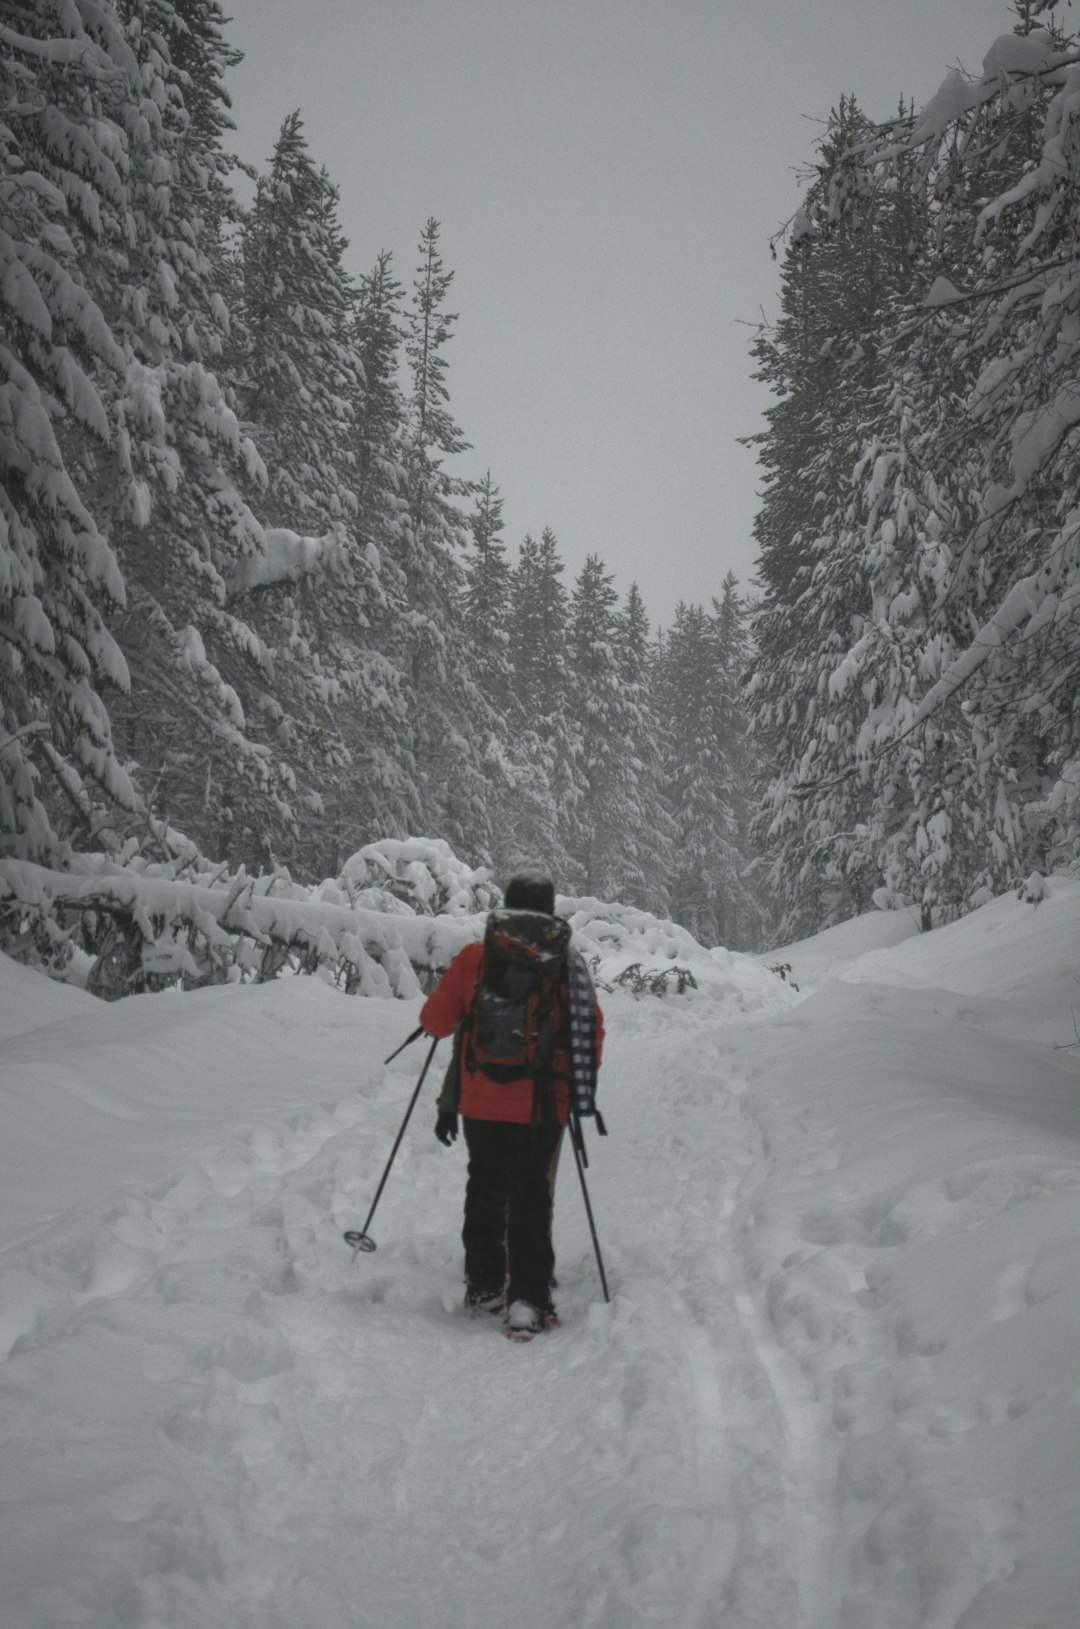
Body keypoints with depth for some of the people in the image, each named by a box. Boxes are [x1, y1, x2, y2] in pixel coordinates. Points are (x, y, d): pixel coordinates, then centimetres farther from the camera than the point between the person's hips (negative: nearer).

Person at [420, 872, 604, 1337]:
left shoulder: (474, 958, -4)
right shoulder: (569, 964, -2)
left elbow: (436, 1021, 1)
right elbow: (592, 1033, 3)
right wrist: (583, 1088, 18)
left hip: (481, 1105, 1)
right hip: (542, 1107, 0)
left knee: (486, 1190, 19)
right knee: (532, 1198, 9)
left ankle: (483, 1284, 26)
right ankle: (527, 1299, 2)